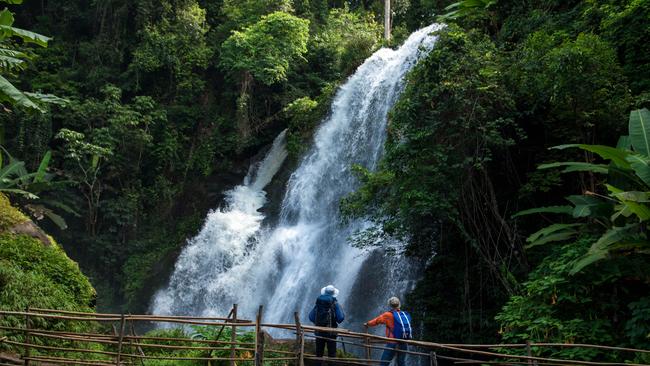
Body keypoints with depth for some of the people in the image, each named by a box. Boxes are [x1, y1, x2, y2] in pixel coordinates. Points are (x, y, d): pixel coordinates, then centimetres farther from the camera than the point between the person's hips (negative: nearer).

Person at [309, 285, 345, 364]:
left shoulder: (318, 303, 2)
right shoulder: (335, 304, -8)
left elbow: (311, 317, 2)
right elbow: (341, 318, -12)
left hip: (319, 332, 3)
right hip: (331, 332, -3)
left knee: (319, 353, 12)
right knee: (331, 353, 3)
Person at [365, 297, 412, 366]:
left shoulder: (388, 315, -6)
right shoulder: (405, 315, 6)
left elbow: (377, 320, 5)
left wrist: (367, 324, 22)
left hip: (393, 343, -5)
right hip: (404, 344, 5)